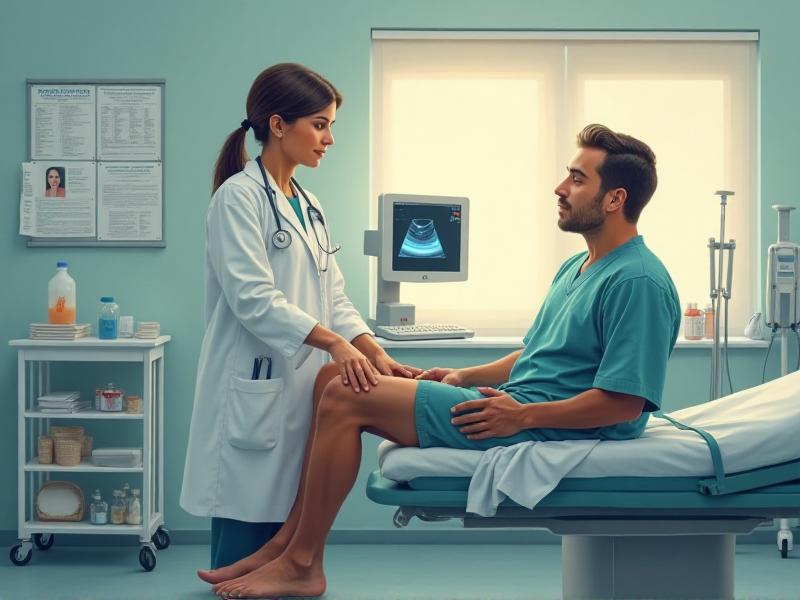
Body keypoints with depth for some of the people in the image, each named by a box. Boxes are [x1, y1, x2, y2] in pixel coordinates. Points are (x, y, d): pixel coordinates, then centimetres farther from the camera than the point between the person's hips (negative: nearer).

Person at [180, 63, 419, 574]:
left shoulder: (309, 207, 16)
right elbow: (253, 298, -18)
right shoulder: (239, 196, -8)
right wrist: (334, 342, -27)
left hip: (301, 392, 8)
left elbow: (334, 297, 12)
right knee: (245, 555, -4)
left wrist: (377, 354, -3)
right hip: (254, 393, -8)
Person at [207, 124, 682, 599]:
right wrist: (465, 377, 11)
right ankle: (286, 544, 3)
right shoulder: (577, 269, 17)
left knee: (345, 398, -15)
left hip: (538, 427, -10)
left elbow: (624, 402, -21)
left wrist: (522, 415, -21)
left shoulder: (638, 282, -15)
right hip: (511, 401, 10)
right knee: (335, 381, 5)